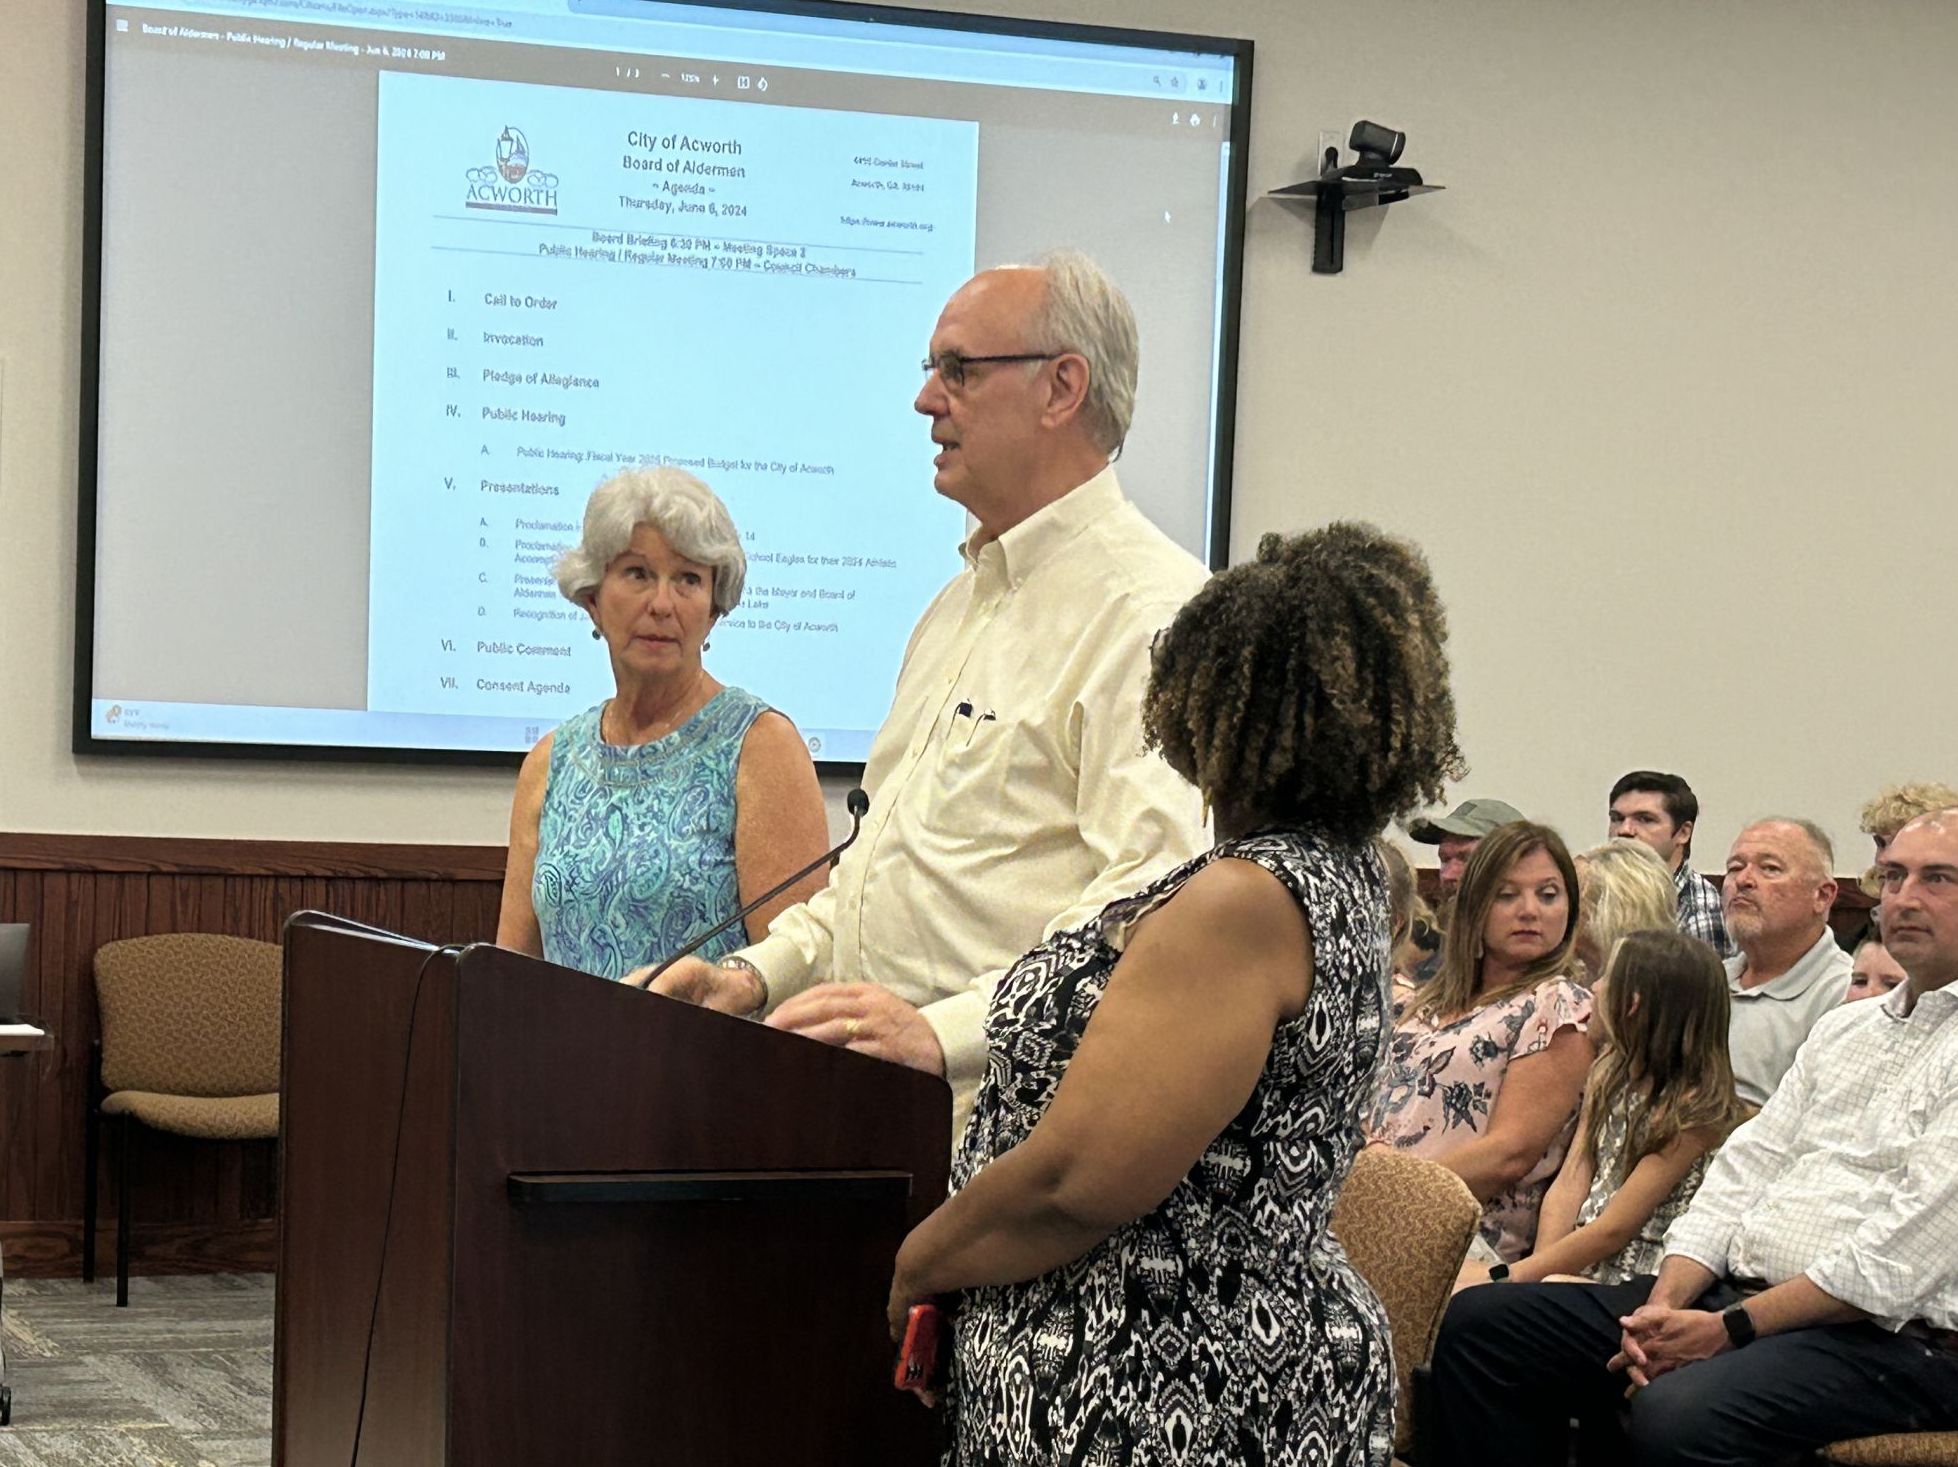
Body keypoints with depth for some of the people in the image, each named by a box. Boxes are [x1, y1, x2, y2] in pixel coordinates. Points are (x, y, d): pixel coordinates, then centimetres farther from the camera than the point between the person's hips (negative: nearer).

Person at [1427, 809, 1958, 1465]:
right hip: (1734, 1289, 9)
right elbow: (1744, 1169, 15)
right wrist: (1664, 1305, -3)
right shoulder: (1844, 1027, 22)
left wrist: (1731, 1328, -15)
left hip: (1887, 1336, -9)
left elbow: (1897, 1263, -16)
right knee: (1480, 1323, -3)